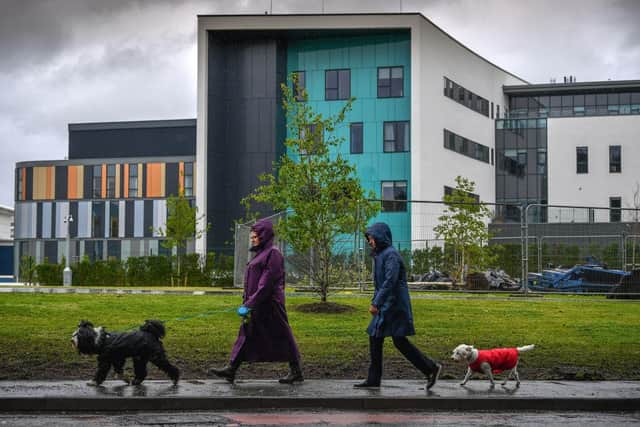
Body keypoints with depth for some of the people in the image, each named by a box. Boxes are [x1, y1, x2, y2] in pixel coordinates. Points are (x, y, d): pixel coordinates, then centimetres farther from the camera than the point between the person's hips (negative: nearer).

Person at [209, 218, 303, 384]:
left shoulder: (273, 254, -15)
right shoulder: (261, 253, 14)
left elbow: (266, 284, -21)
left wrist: (249, 305, -23)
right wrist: (247, 303, 19)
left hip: (269, 305, -10)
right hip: (257, 305, 10)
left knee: (281, 337, -1)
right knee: (246, 335, 8)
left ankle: (296, 372, 9)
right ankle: (231, 370, 10)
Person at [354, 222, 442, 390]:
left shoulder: (391, 255, -14)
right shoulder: (380, 255, 17)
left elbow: (390, 281, -23)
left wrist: (376, 303, -24)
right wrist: (375, 302, 18)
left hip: (394, 305, -10)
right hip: (385, 307, 10)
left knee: (400, 341, -9)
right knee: (375, 339, 8)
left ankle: (431, 368, -2)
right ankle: (373, 379, 12)